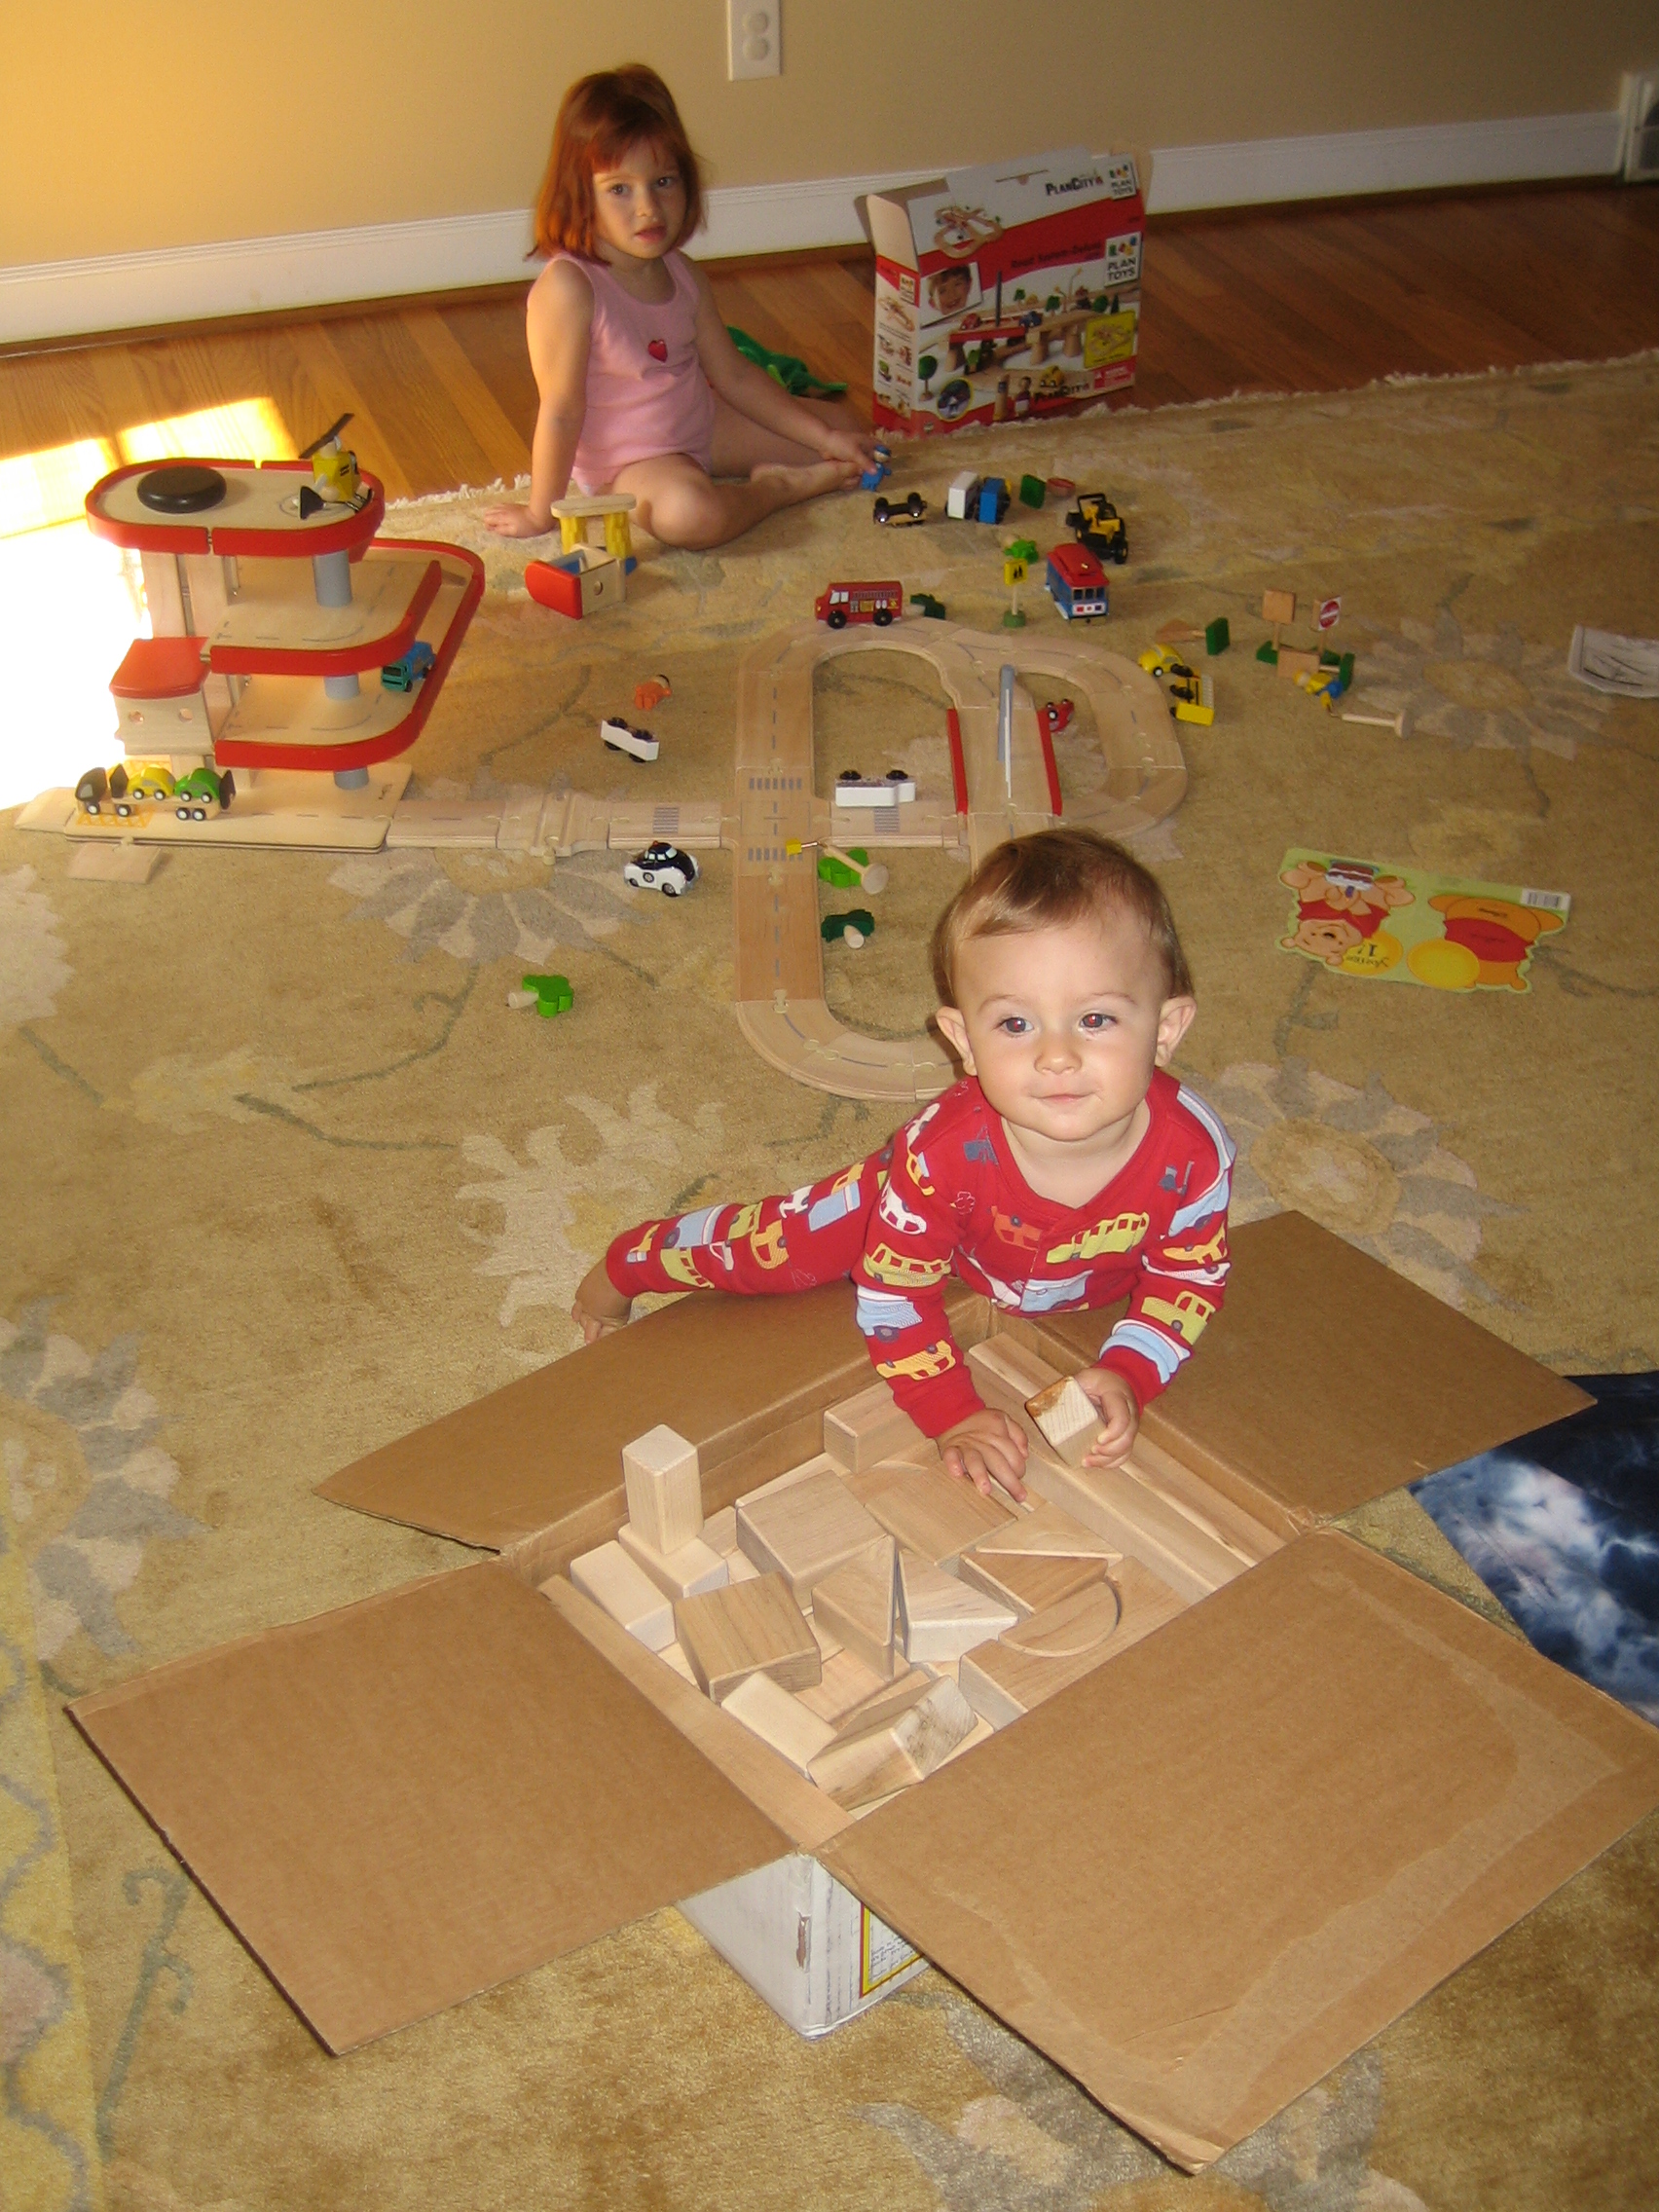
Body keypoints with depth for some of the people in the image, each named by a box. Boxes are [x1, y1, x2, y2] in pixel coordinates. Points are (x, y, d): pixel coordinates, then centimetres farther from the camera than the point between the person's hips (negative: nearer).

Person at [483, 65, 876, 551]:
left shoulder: (683, 275, -4)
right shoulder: (567, 288, -27)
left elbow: (734, 375, 4)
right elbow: (561, 411, -25)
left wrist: (827, 437, 2)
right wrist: (542, 514, -19)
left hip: (702, 422, 7)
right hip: (626, 459, -7)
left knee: (843, 423, 13)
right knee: (691, 511, -40)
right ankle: (782, 488, -14)